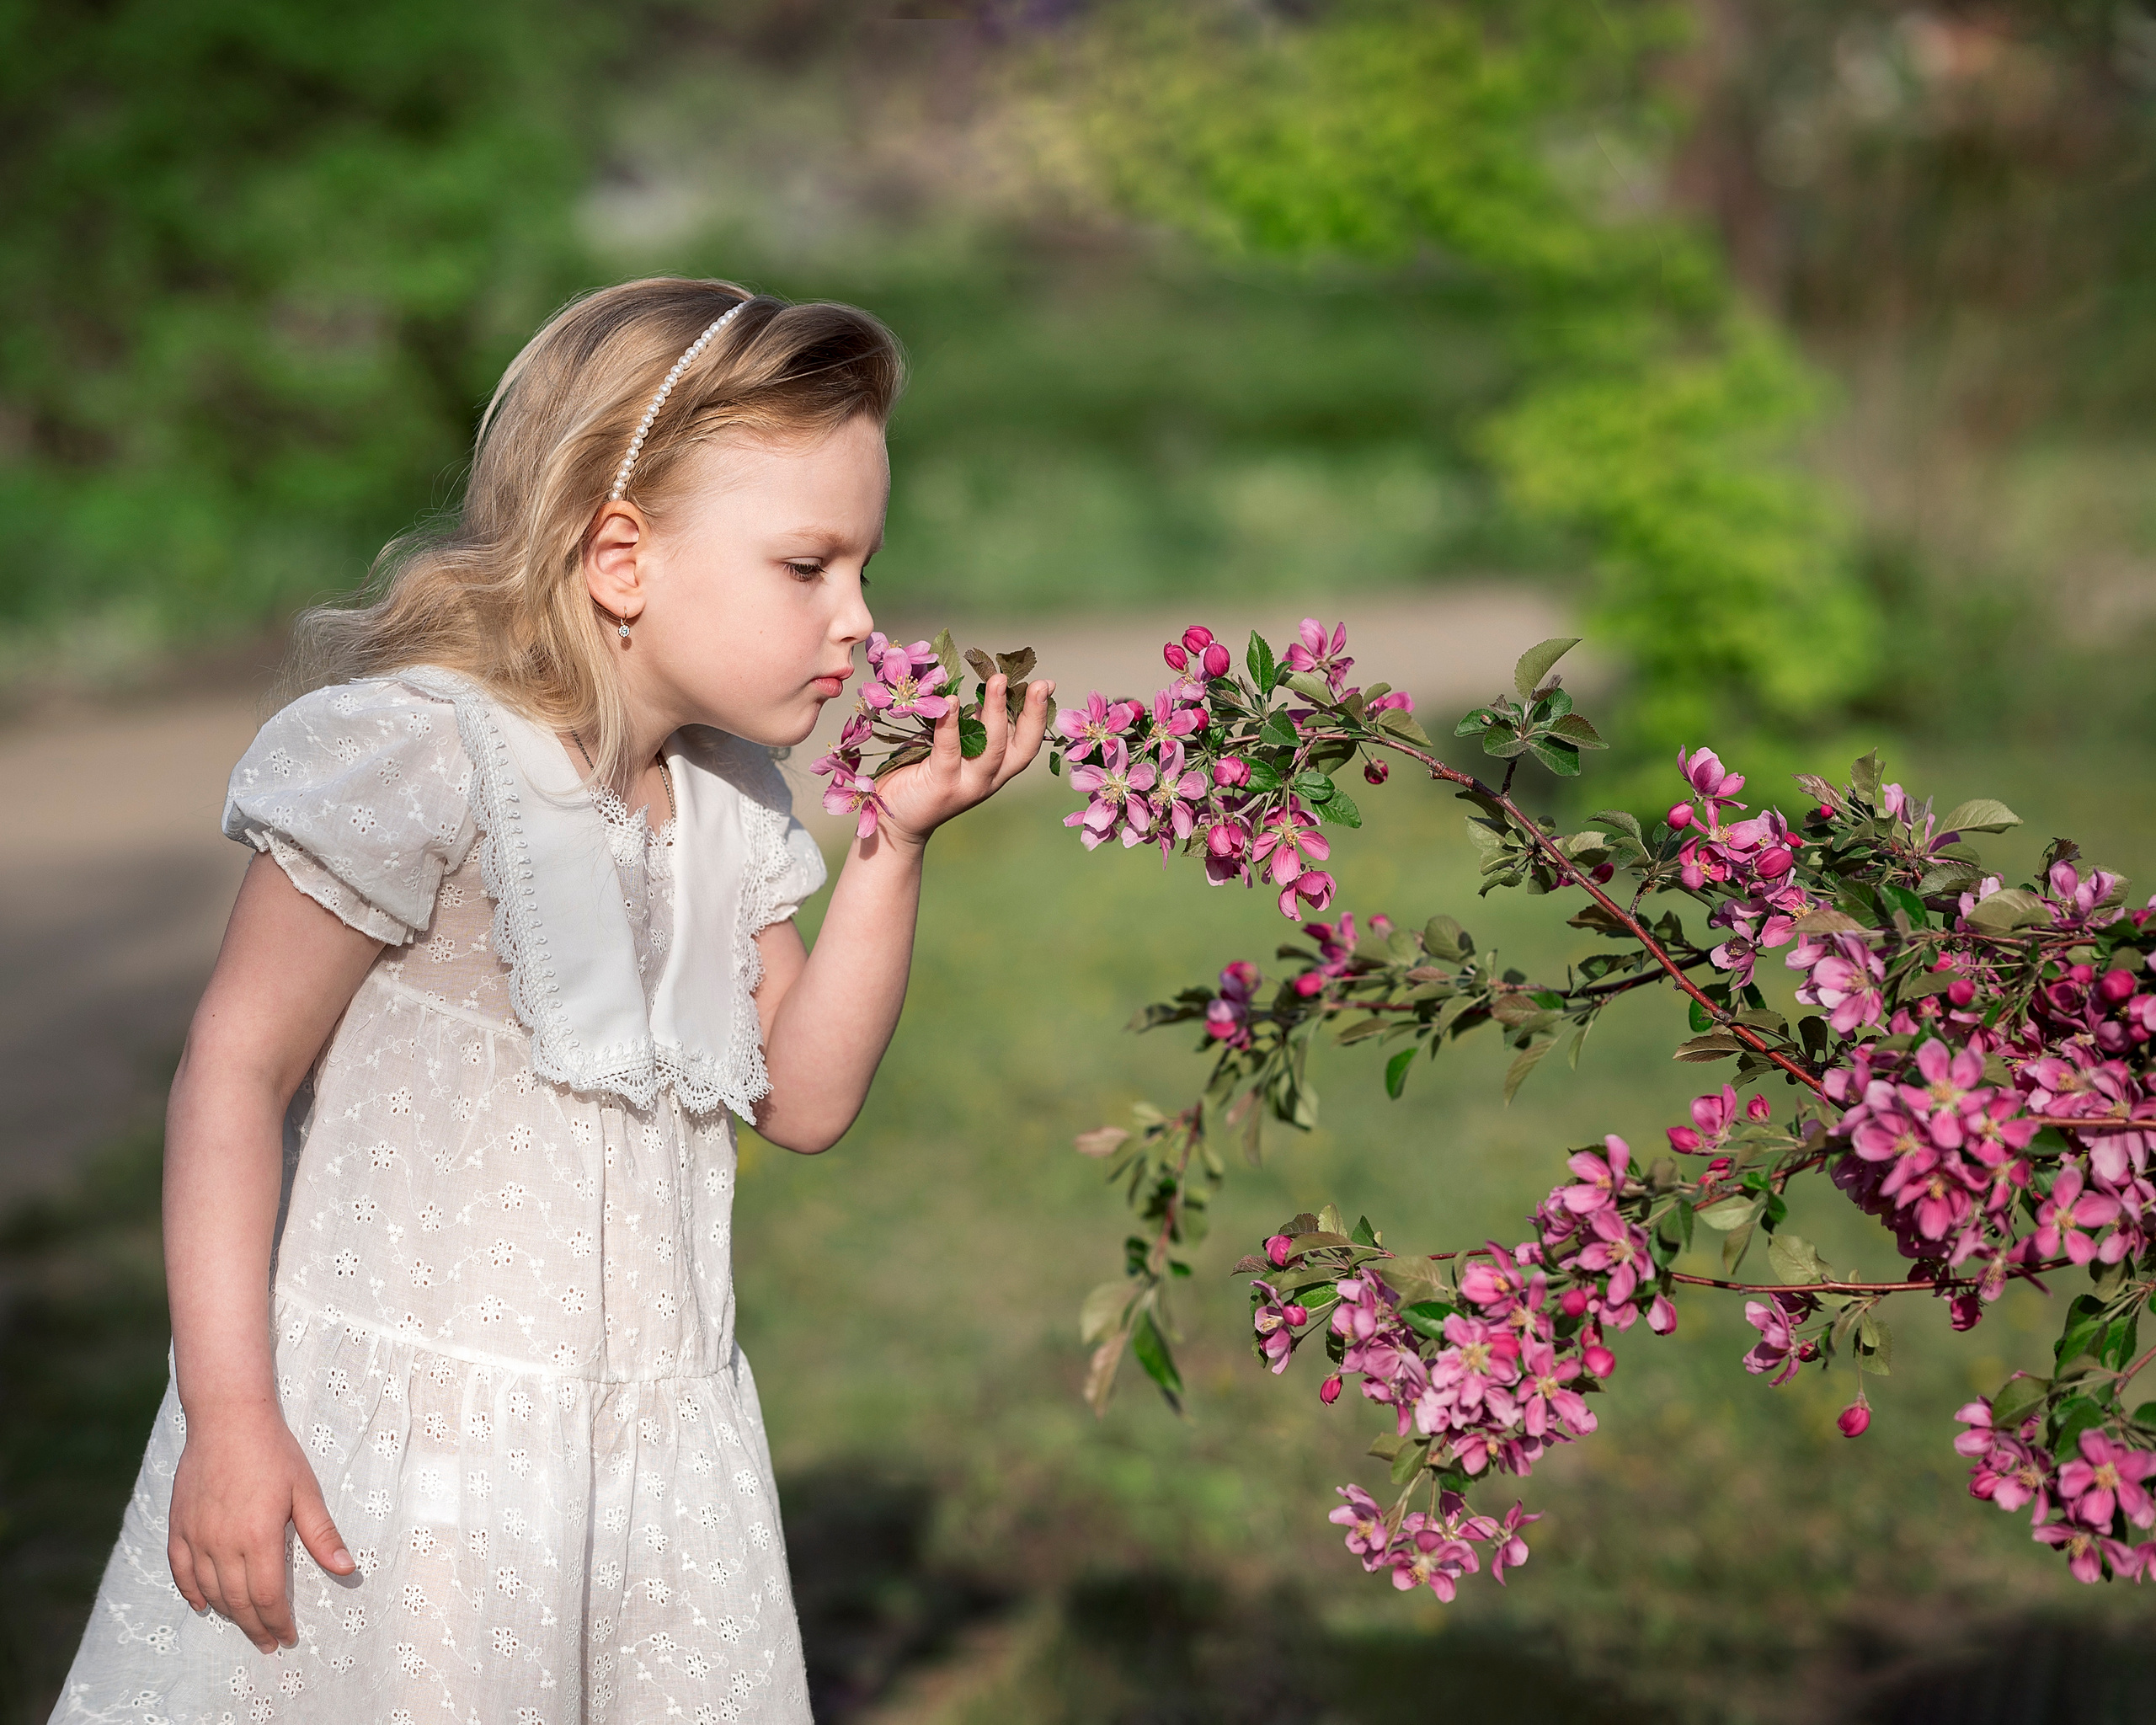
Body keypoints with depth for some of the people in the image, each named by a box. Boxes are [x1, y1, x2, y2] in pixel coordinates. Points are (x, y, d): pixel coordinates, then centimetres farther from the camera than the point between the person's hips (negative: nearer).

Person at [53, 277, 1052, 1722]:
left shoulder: (728, 795, 8)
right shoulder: (421, 751, -15)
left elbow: (806, 1100, 10)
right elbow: (236, 1070, -13)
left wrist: (896, 844, 0)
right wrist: (228, 1414, -17)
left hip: (652, 1433, 7)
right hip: (406, 1429, -7)